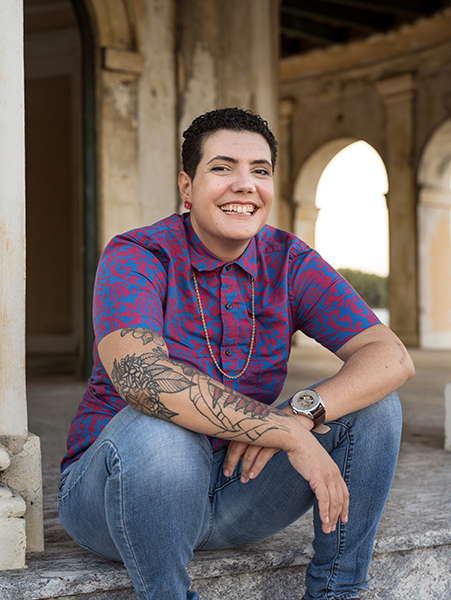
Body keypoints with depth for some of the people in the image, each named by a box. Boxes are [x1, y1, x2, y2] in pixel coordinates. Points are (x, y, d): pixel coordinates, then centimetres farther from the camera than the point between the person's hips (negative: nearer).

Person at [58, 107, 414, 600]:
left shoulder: (290, 263, -2)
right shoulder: (134, 258, -15)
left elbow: (392, 358, -11)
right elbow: (140, 376, -34)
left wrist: (302, 412, -30)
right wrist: (289, 433, -35)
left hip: (231, 494, 4)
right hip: (109, 483, -4)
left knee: (373, 404, -11)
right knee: (157, 430, -39)